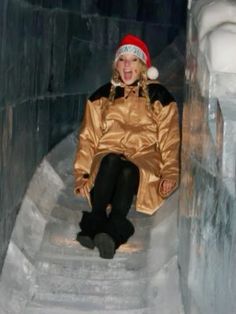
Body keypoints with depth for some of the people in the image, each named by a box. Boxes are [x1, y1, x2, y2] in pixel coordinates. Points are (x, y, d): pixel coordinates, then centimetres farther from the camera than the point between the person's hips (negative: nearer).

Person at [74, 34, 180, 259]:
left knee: (128, 171, -37)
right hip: (108, 158, 2)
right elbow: (88, 138, 11)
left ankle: (113, 230, -56)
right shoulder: (102, 96, 16)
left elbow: (169, 139, 5)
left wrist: (170, 174, -11)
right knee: (112, 160, -36)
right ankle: (98, 218, -49)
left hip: (143, 158, -1)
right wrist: (82, 175, -2)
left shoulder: (159, 96, 11)